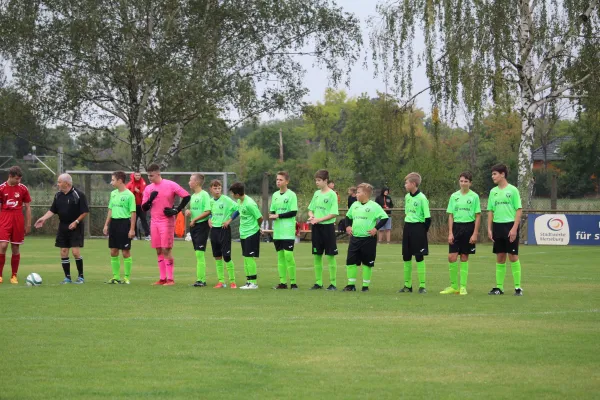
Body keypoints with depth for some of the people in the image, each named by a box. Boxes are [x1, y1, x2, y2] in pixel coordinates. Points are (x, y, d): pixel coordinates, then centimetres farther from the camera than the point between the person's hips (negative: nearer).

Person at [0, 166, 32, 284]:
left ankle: (14, 276, 11)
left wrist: (28, 224, 6)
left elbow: (27, 207, 9)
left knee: (16, 248, 4)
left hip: (18, 221, 2)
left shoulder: (23, 189, 4)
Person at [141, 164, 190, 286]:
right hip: (154, 222, 6)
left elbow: (186, 196, -5)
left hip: (167, 222, -6)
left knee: (166, 249, -9)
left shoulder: (170, 185, -6)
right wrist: (150, 199, -10)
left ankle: (170, 279, -5)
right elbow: (144, 208, 10)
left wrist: (176, 210, -9)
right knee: (159, 250, 6)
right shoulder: (148, 189, 9)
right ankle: (162, 278, 11)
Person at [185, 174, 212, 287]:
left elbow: (207, 212, -16)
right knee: (198, 253, 9)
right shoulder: (193, 196, 15)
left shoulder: (204, 194, -10)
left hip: (202, 225, -9)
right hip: (193, 226, 9)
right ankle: (201, 279, 12)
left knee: (199, 252, -13)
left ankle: (201, 279, -14)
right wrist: (188, 212, 2)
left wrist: (194, 219, -15)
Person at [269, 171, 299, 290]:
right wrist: (271, 215, -6)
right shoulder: (275, 195, 13)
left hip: (288, 231, -6)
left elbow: (293, 212, -11)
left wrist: (278, 216, -14)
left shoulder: (291, 195, -6)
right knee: (280, 255, 6)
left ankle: (293, 282, -5)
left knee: (288, 255, -11)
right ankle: (282, 282, 9)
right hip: (277, 231, 6)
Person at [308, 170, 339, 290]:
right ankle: (318, 282, 14)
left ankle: (333, 283, 1)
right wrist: (311, 216, -5)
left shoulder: (332, 194, -8)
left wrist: (319, 219, -18)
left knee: (330, 256, -3)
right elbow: (311, 209, 17)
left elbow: (334, 214, -13)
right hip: (316, 227, 6)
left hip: (328, 226, -6)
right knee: (317, 255, 8)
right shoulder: (317, 193, 11)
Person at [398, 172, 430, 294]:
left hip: (418, 228, -7)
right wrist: (407, 228, 12)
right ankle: (407, 285, 16)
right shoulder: (407, 197, 9)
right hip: (407, 228, 7)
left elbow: (428, 217, -13)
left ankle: (422, 286, 0)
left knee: (419, 257, -5)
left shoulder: (422, 198, -14)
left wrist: (423, 231, -10)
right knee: (406, 257, 9)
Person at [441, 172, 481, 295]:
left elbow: (478, 216, -1)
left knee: (464, 258, 3)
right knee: (452, 257, -5)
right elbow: (451, 216, 8)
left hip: (469, 227, -2)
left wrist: (475, 234, -8)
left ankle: (463, 286, 10)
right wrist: (450, 233, 0)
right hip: (456, 226, 2)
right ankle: (453, 286, 6)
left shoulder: (474, 196, -1)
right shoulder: (454, 196, 6)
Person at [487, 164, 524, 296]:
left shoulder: (512, 190, -5)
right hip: (497, 226, 5)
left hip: (510, 225, -5)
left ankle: (518, 287, 1)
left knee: (513, 256, -4)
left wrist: (514, 228, -15)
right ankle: (499, 287, 11)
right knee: (500, 258, 7)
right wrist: (489, 229, 6)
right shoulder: (493, 192, 10)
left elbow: (519, 210, -7)